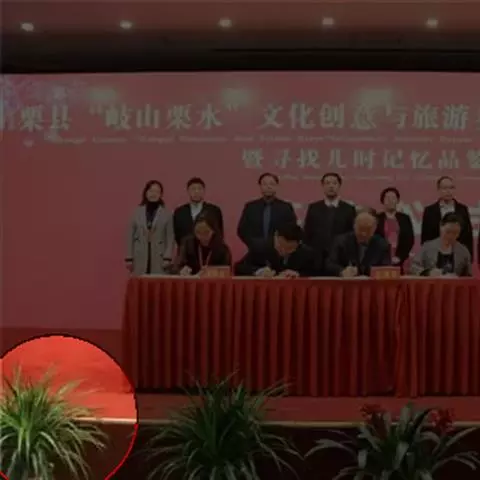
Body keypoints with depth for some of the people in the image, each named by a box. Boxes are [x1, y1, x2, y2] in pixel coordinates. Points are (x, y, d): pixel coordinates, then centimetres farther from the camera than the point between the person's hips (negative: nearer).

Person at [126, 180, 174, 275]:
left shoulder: (166, 214, 4)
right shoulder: (137, 212, 8)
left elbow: (170, 238, 1)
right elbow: (131, 236, 8)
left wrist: (167, 258, -8)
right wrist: (129, 258, 2)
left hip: (159, 258, -1)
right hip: (140, 259, 1)